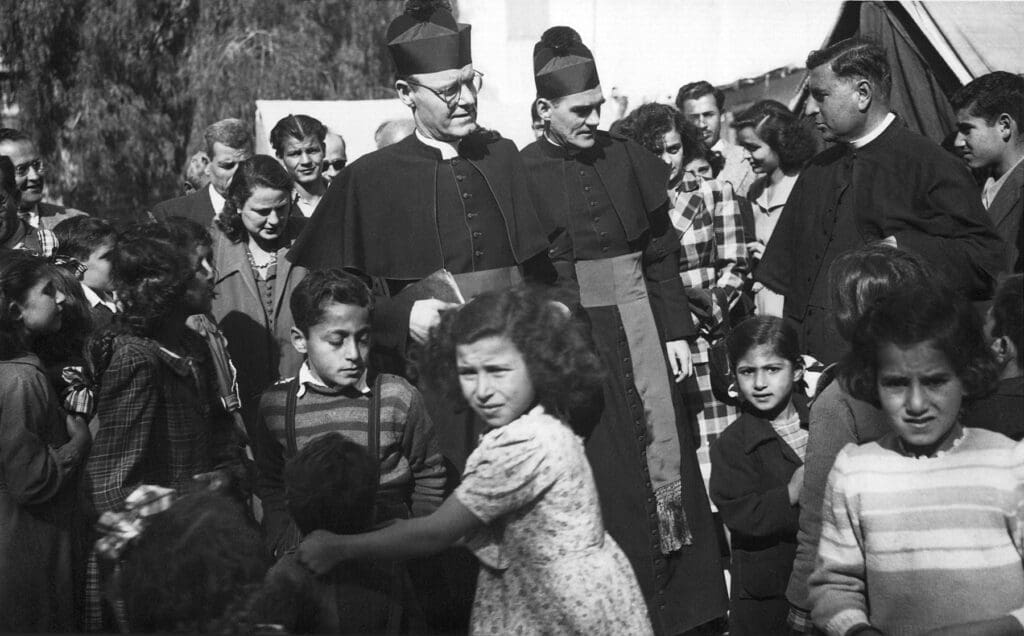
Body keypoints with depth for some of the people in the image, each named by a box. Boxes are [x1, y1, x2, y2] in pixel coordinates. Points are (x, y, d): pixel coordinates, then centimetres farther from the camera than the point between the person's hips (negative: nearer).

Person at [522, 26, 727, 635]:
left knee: (664, 447, 5)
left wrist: (677, 331, 3)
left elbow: (662, 253, 8)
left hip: (638, 322, 3)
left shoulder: (627, 157, 5)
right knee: (602, 467, 0)